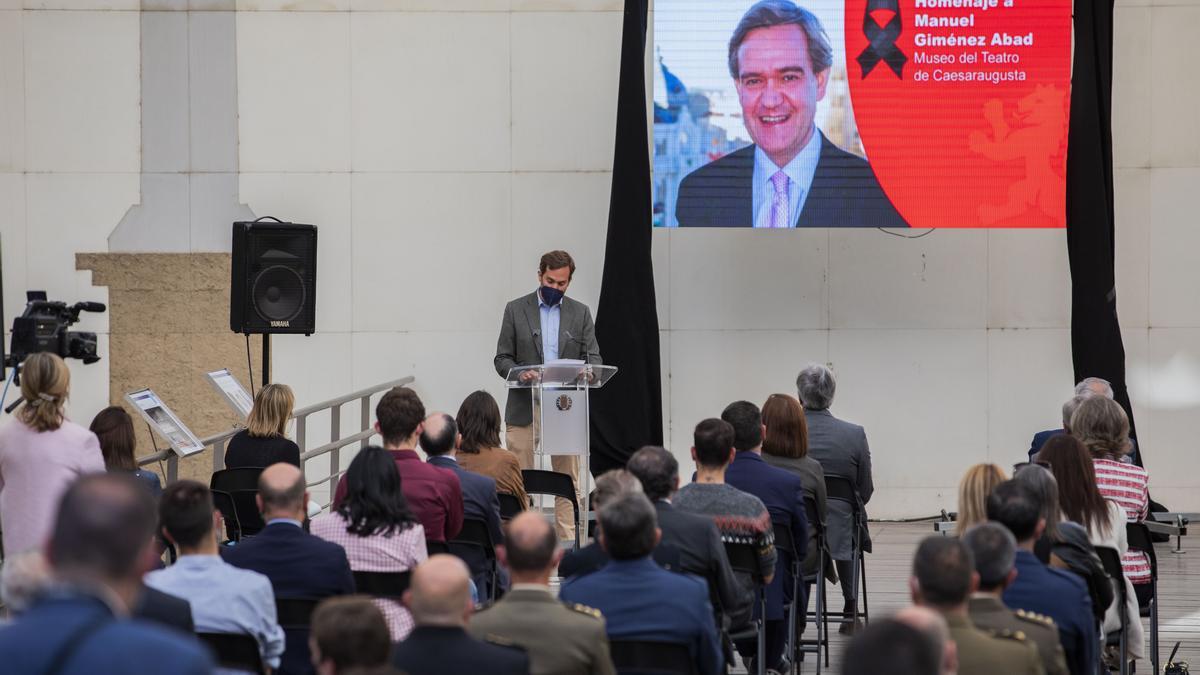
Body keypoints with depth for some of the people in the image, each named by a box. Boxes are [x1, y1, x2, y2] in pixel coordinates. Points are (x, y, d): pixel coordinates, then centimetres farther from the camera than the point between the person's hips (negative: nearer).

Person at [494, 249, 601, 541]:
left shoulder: (580, 313, 9)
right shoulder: (516, 310, 4)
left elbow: (593, 356, 4)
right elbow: (502, 358, 2)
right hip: (524, 408, -1)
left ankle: (568, 543, 4)